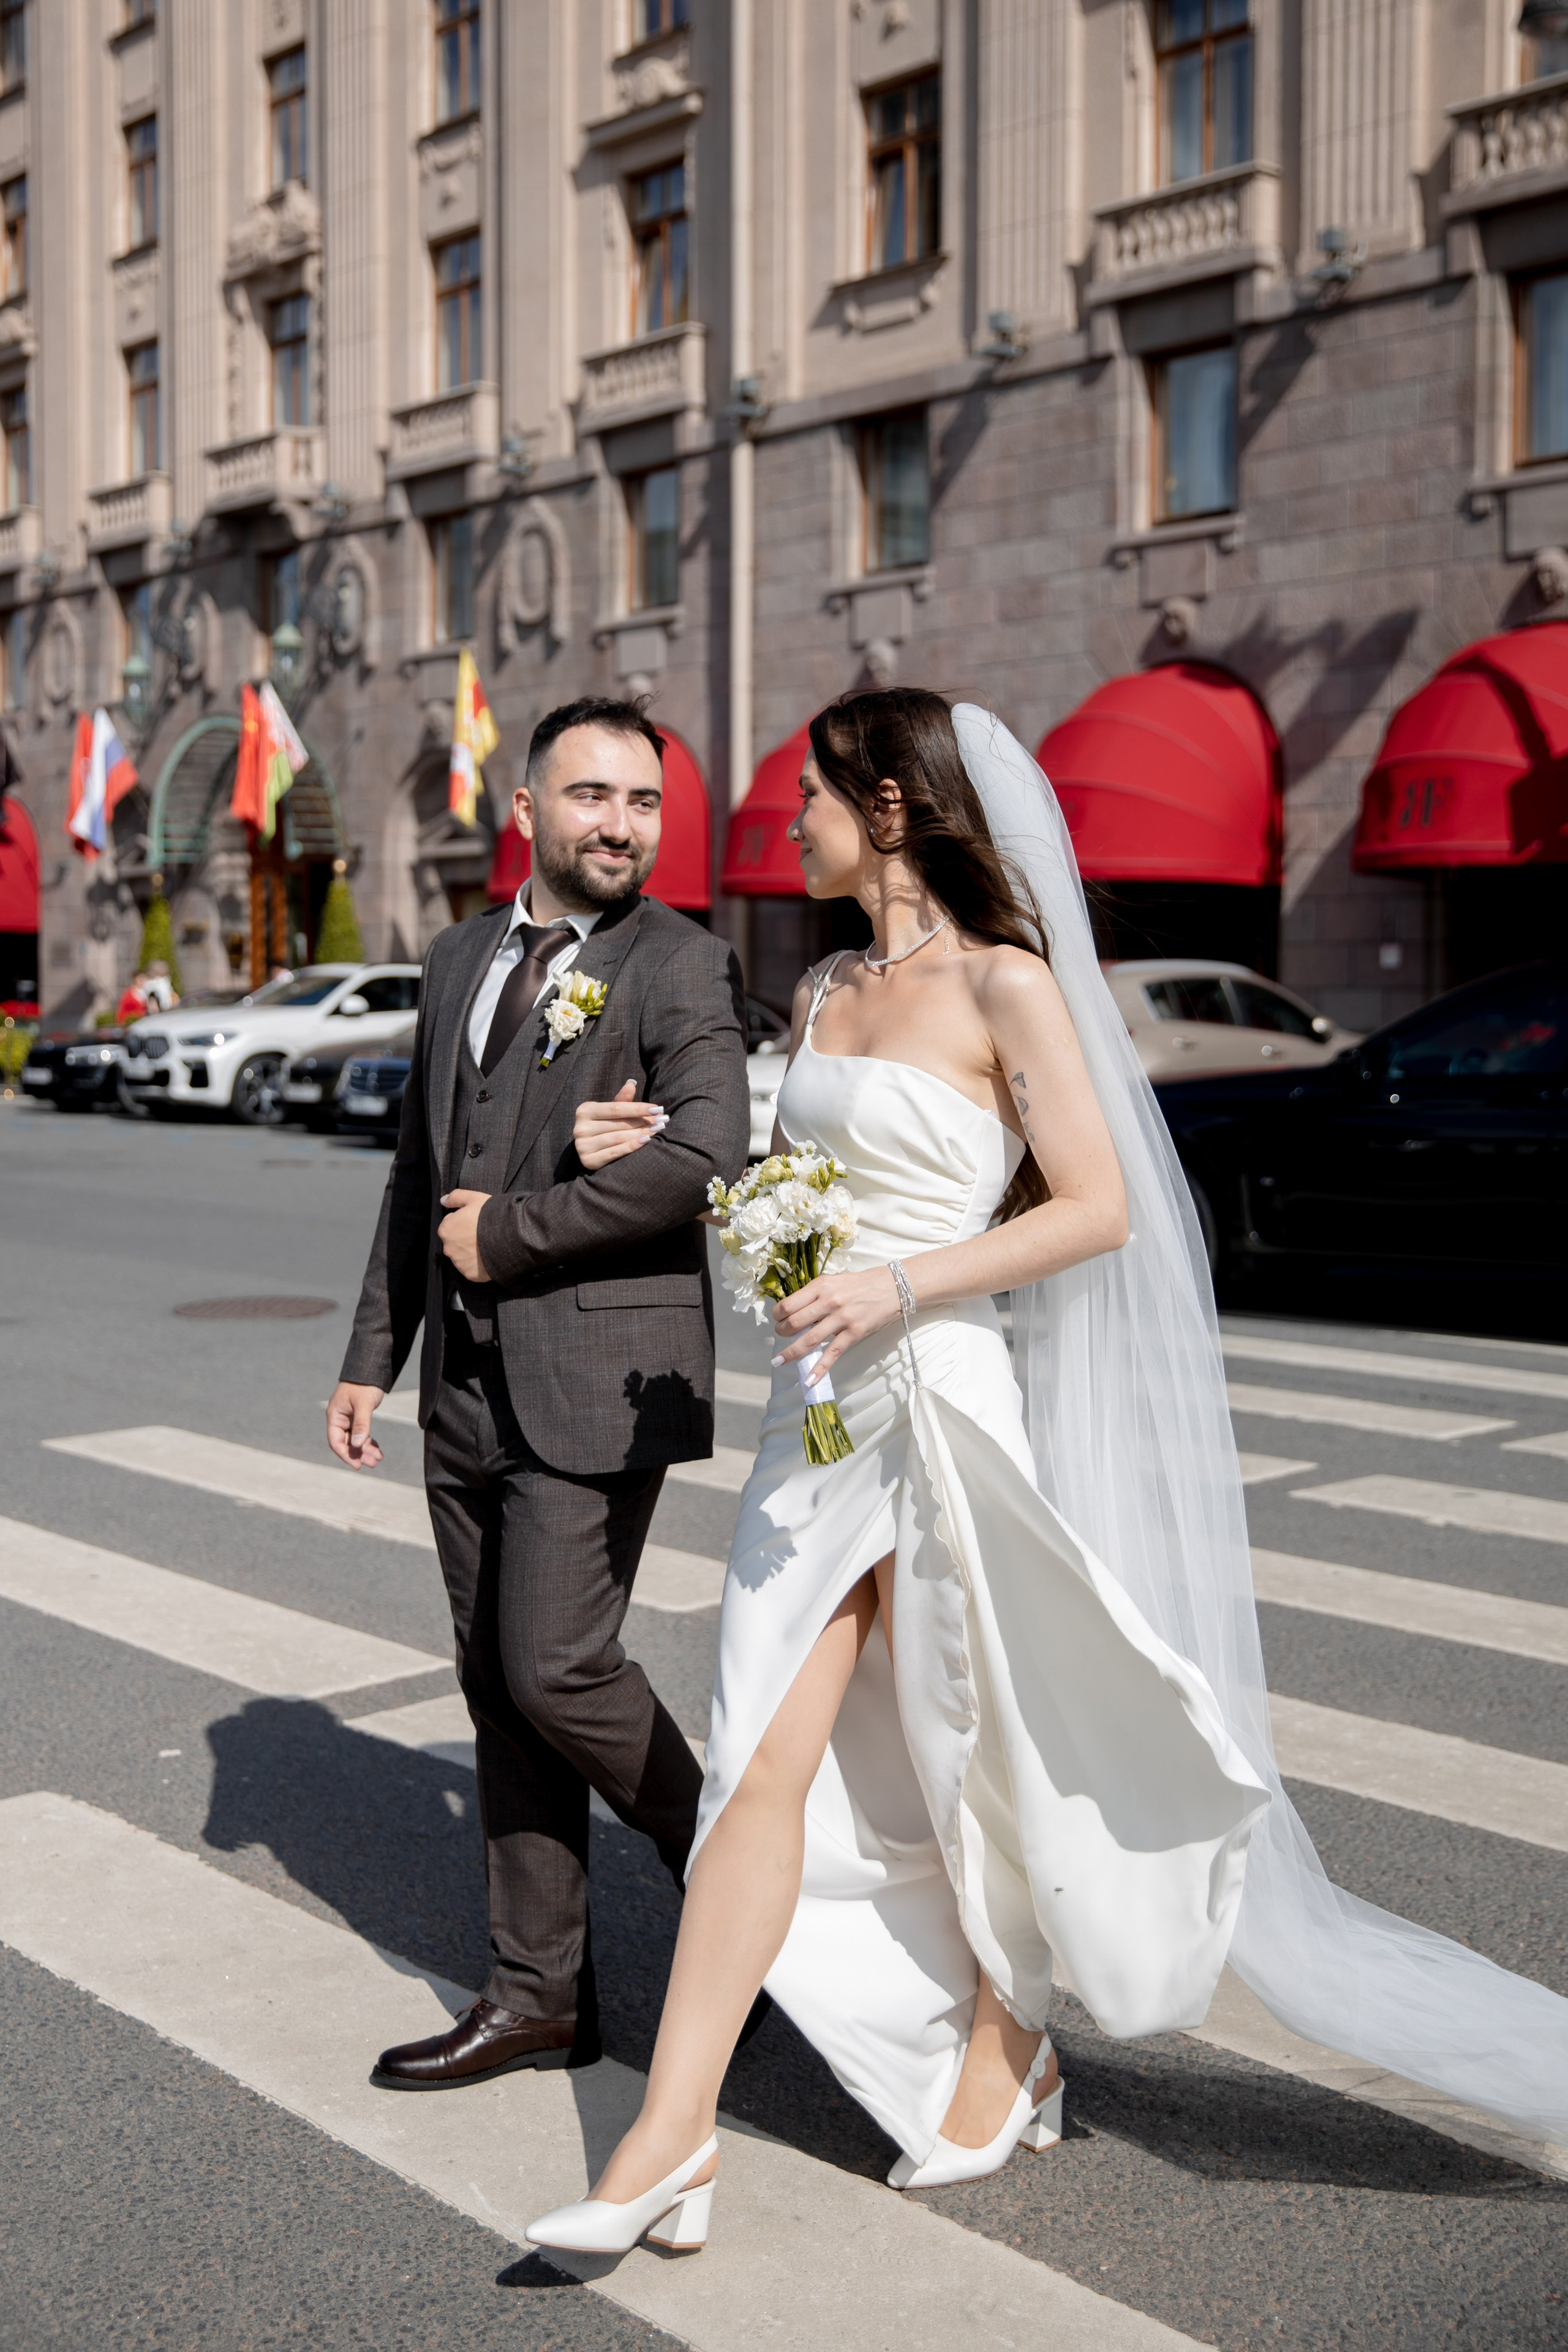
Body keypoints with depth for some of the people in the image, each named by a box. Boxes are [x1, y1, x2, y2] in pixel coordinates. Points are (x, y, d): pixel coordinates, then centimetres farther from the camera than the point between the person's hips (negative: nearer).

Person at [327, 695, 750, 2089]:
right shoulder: (461, 959, 14)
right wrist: (373, 1355, 16)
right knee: (498, 1687, 10)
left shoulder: (682, 967, -7)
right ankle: (540, 1997, 22)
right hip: (469, 1384, 7)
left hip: (598, 1375, -7)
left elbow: (707, 1155, -23)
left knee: (555, 1668, -10)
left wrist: (509, 1232, -15)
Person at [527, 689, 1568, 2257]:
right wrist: (667, 1160, 11)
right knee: (766, 1765, 4)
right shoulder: (826, 991, 13)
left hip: (941, 1403, -6)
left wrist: (897, 1287, -21)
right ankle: (673, 2133, 12)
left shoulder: (1003, 983, -9)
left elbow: (1099, 1207, -14)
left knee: (974, 1761, 10)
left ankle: (1004, 2062, 32)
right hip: (821, 1410, 7)